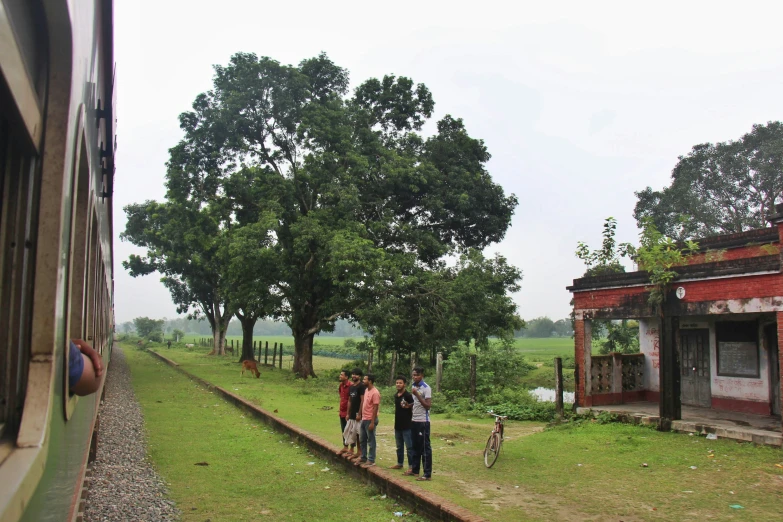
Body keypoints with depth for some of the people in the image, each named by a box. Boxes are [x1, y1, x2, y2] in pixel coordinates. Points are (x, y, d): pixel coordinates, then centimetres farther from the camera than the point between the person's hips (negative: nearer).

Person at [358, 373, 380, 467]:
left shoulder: (375, 393, -18)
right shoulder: (366, 390, 9)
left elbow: (375, 408, -19)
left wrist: (372, 422, -20)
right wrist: (362, 416, 15)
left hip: (370, 420, -9)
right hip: (364, 419, 9)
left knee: (371, 440, 1)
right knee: (362, 440, 17)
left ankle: (371, 460, 9)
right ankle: (363, 457, 29)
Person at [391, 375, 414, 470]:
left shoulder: (408, 395, -13)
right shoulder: (396, 395, 10)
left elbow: (413, 409, -10)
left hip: (406, 426, -8)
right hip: (397, 425, 8)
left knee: (409, 447, -3)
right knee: (399, 446, 18)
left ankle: (411, 466, 2)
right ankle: (399, 463, 30)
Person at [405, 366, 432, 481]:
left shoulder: (426, 388, -13)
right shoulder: (413, 386, 11)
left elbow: (428, 406, -18)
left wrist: (417, 394, -23)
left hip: (423, 421, -8)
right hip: (414, 420, 8)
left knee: (425, 447, -4)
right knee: (415, 446, 15)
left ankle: (427, 474, 0)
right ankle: (414, 470, 25)